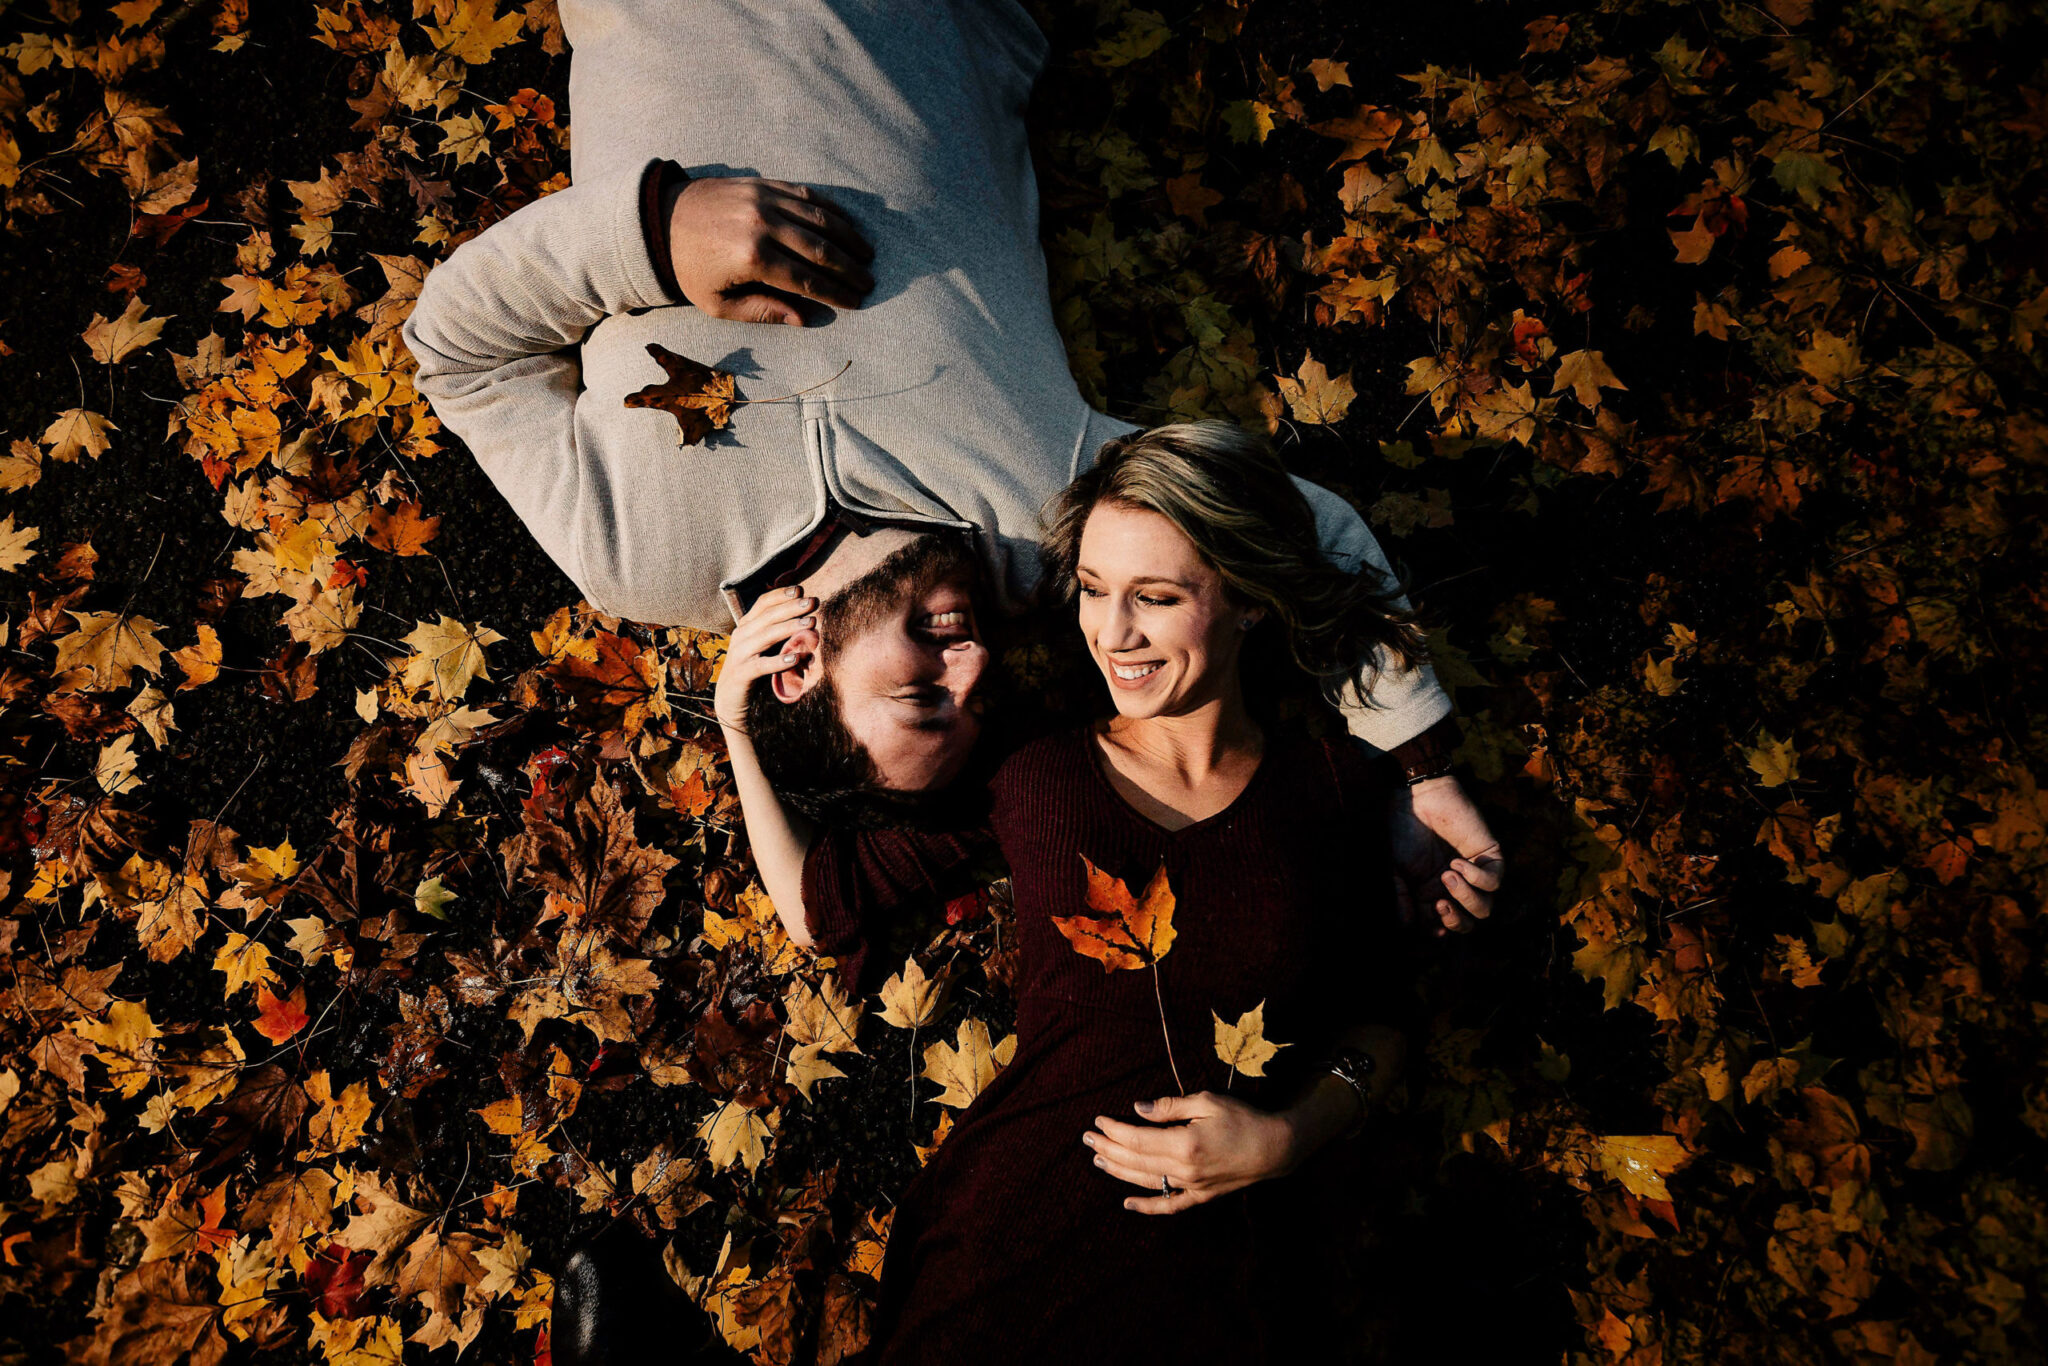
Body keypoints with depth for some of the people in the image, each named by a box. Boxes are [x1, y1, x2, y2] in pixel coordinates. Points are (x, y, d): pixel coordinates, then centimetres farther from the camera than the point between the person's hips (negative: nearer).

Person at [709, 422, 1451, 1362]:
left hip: (1236, 1256, 1)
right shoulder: (1029, 770, 4)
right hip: (1014, 1230, 0)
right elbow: (821, 908, 11)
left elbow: (1373, 1022, 14)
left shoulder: (1333, 789, 5)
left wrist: (1288, 1136, -3)